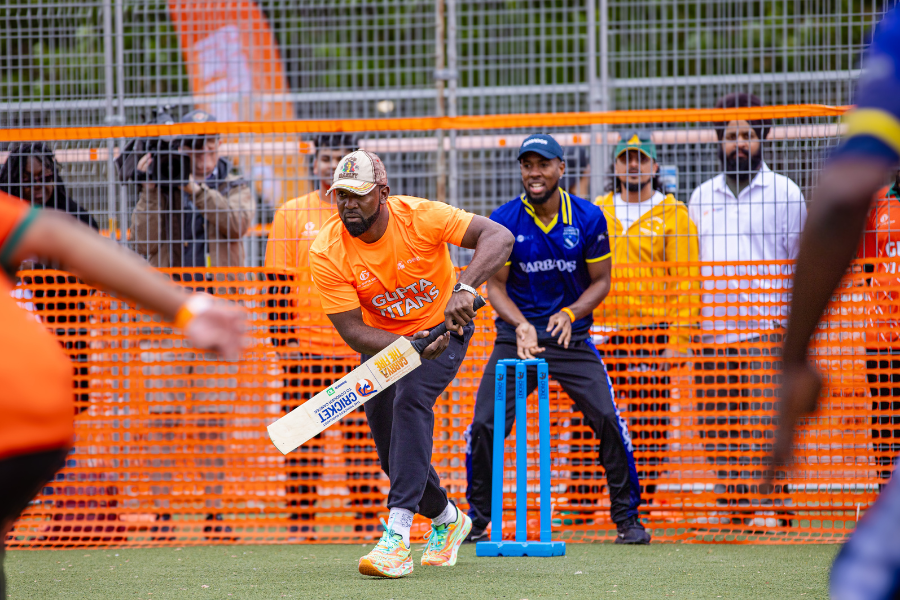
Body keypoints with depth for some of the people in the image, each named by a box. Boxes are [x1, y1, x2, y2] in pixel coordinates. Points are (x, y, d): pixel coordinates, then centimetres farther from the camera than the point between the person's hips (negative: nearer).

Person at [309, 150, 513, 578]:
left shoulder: (419, 217, -26)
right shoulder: (327, 253, -22)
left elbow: (498, 237, -31)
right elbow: (353, 332, -23)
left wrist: (465, 287, -47)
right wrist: (410, 346, -39)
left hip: (443, 327, -4)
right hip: (383, 339, 4)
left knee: (411, 397, -29)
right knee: (391, 447, 5)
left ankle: (398, 534, -35)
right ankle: (446, 519, 36)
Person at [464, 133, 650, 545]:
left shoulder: (589, 218, -5)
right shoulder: (505, 221, -6)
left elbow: (600, 281, 1)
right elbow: (496, 285, -4)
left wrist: (570, 314, -17)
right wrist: (521, 324, -22)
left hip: (572, 336, 0)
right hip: (517, 333, 0)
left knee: (608, 418, -12)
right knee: (484, 423, -10)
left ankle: (627, 518, 3)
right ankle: (477, 518, 10)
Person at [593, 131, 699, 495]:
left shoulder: (673, 216, 2)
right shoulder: (596, 213, 14)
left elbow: (685, 282, -2)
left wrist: (677, 341, -9)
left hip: (651, 335, -3)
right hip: (601, 334, 3)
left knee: (649, 426, -1)